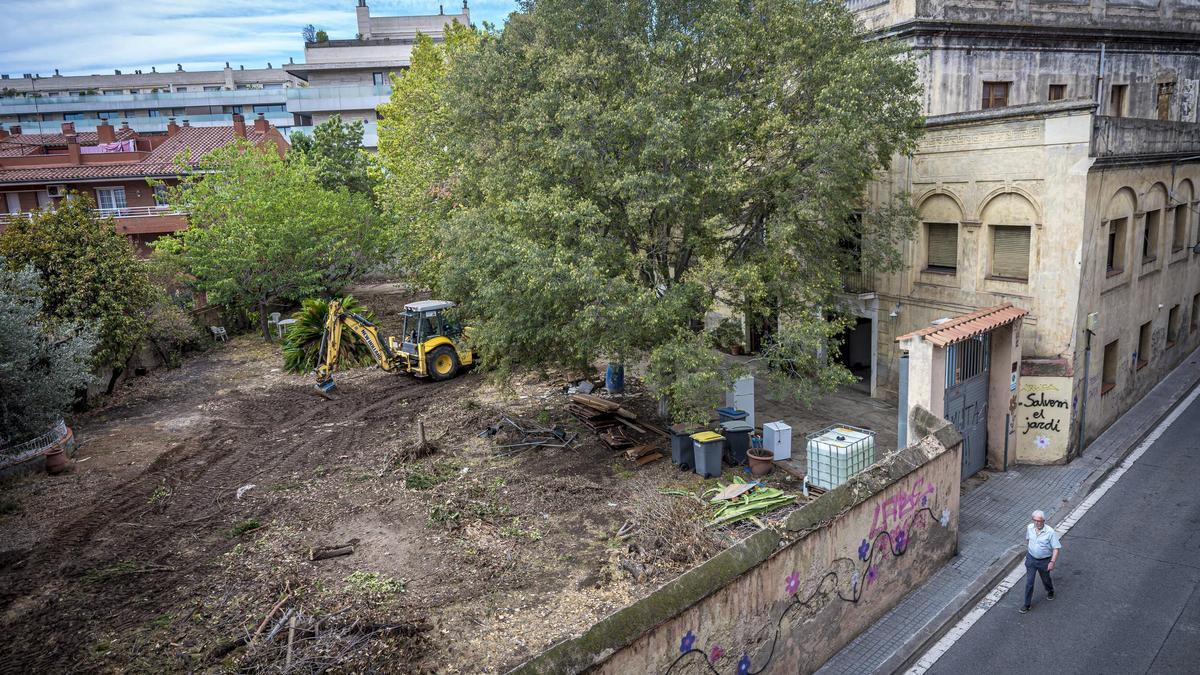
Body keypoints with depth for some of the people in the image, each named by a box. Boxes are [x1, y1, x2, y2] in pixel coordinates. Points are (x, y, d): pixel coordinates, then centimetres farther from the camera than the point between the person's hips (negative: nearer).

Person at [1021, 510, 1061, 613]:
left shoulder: (1050, 532, -23)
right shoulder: (1029, 527, -10)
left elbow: (1056, 548, -18)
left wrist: (1052, 562, -23)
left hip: (1044, 561, -2)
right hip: (1031, 559, 2)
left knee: (1045, 579, 23)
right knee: (1029, 582, 3)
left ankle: (1050, 591, 56)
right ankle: (1027, 604, 15)